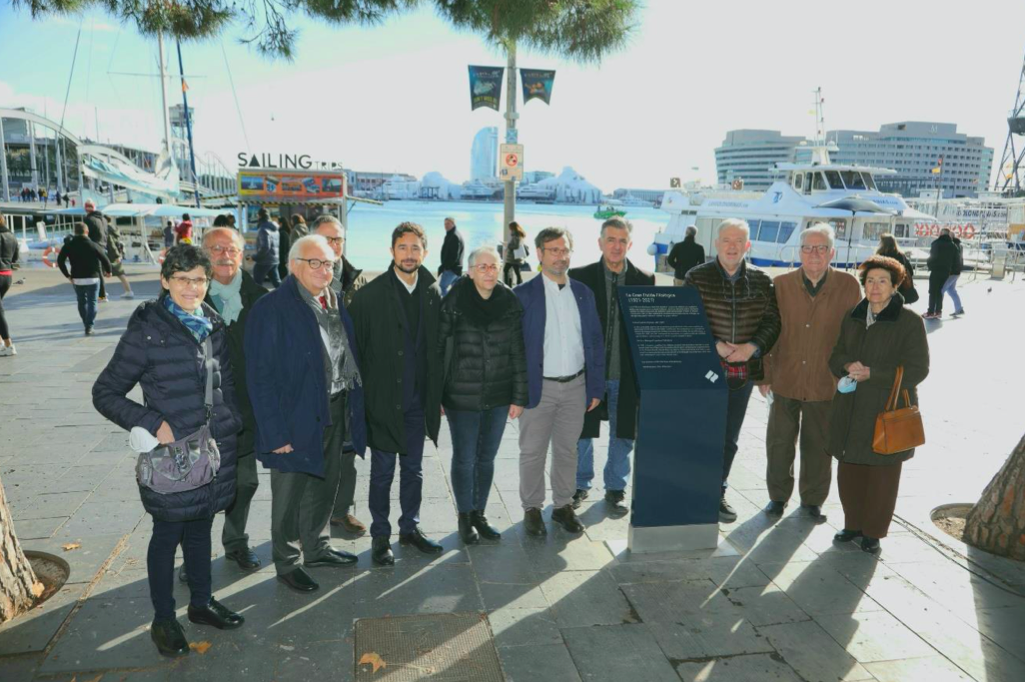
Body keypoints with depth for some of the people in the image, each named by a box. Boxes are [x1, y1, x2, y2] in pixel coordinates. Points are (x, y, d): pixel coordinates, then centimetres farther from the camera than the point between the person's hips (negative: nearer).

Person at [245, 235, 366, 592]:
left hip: (336, 414, 7)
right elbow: (260, 375, -17)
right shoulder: (271, 308, -16)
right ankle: (287, 563, 29)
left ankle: (317, 548, 41)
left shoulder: (336, 304, 6)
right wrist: (275, 432, -19)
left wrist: (353, 410, 6)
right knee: (290, 496, 10)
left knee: (325, 486, 21)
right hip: (297, 420, -7)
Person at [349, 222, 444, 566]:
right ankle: (380, 535, 23)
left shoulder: (431, 293, 4)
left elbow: (437, 347, 7)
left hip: (418, 399, 4)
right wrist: (363, 394, -8)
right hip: (383, 399, -3)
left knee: (413, 468, 16)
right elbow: (358, 348, -6)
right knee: (382, 472, 8)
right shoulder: (370, 294, -8)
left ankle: (410, 527, 32)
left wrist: (438, 395, 7)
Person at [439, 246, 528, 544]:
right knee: (464, 458, 8)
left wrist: (519, 396, 3)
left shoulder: (510, 303, 1)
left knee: (487, 458, 14)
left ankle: (479, 514, 30)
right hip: (462, 397, -3)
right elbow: (437, 348, -4)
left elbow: (518, 353, 4)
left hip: (498, 397, 3)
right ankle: (465, 517, 26)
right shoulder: (453, 302, -7)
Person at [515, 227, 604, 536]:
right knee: (533, 452, 7)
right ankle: (532, 508, 23)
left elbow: (595, 342, 9)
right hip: (538, 387, -3)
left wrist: (596, 387, 5)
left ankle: (563, 505, 28)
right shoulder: (523, 295, -6)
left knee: (567, 450, 13)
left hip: (576, 386, 3)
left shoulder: (583, 293, 7)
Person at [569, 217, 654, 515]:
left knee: (623, 435, 12)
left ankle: (615, 488, 31)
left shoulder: (644, 280, 1)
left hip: (627, 373, 1)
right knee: (581, 433, 11)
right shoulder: (580, 277, -4)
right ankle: (580, 485, 32)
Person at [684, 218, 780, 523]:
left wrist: (751, 347, -12)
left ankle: (716, 494, 28)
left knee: (729, 439, 13)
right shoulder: (697, 277, -4)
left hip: (743, 371, 3)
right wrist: (715, 345, -17)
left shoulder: (761, 280, 5)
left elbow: (773, 320, 4)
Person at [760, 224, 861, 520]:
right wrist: (765, 375, 1)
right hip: (785, 381, 1)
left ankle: (812, 500, 31)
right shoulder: (781, 284, -3)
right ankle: (778, 496, 30)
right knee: (779, 443, 11)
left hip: (826, 384, -1)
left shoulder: (848, 286, -4)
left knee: (818, 447, 12)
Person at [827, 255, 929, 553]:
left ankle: (873, 531, 23)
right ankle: (853, 523, 29)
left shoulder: (910, 322, -8)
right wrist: (848, 366, -12)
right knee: (849, 471, 11)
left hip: (888, 412, -4)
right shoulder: (853, 317, 8)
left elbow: (916, 370, -11)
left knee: (882, 475, 6)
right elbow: (836, 357, 12)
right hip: (851, 410, 5)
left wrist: (871, 373, -20)